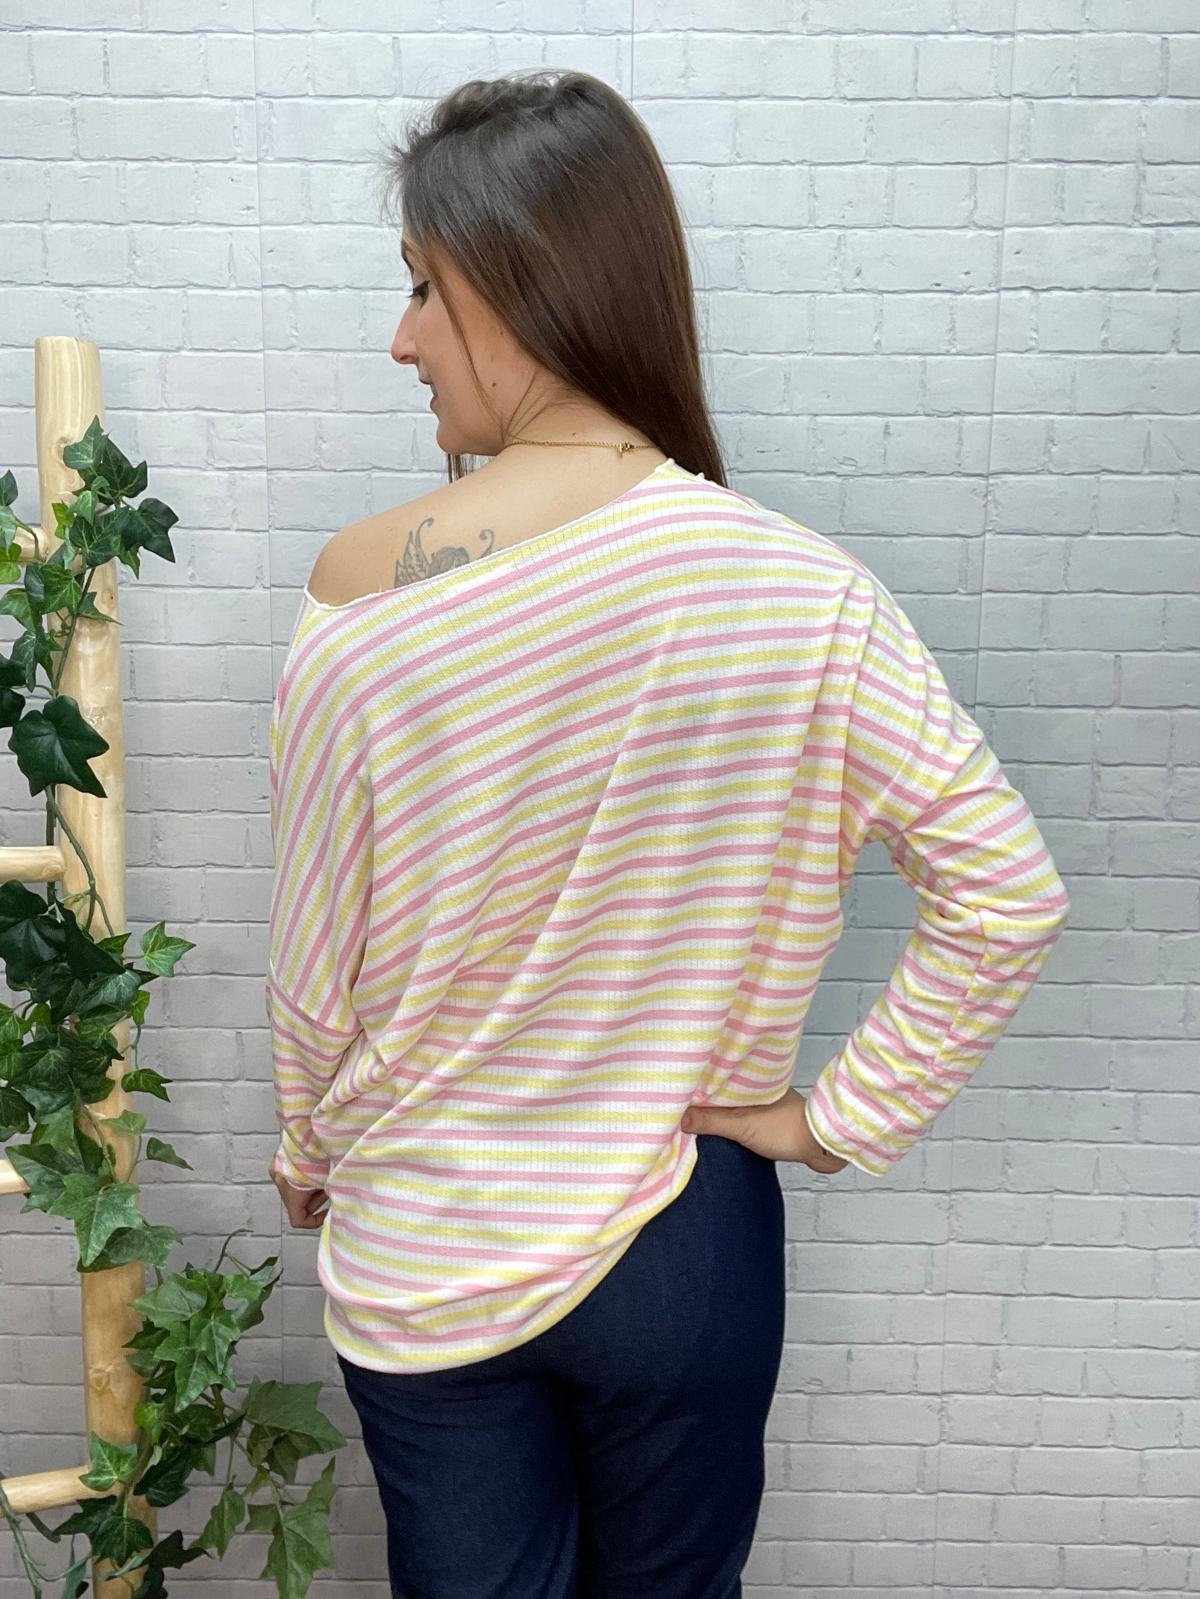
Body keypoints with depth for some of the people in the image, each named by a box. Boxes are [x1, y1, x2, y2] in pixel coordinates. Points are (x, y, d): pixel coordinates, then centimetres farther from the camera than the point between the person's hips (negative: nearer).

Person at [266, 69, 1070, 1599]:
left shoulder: (357, 600, -19)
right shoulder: (801, 593, -17)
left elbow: (313, 972, -9)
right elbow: (1007, 896, -14)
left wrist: (307, 1151, 10)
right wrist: (843, 1115, -3)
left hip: (419, 1259, 0)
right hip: (681, 1248, 1)